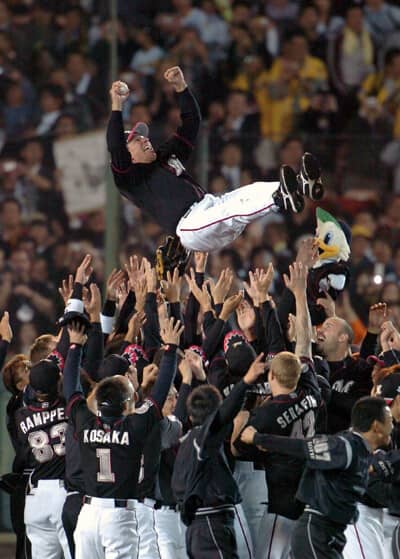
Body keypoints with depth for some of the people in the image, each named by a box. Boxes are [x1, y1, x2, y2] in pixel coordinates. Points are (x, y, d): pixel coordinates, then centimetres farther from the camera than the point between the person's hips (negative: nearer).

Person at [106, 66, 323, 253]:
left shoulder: (167, 156, 30)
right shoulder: (129, 177, 7)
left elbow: (191, 121, 30)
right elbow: (115, 148, -12)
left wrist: (181, 87, 17)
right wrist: (117, 106, -15)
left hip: (209, 205, 8)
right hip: (189, 226, -8)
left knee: (252, 191, -16)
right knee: (231, 209, -34)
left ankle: (304, 186, -40)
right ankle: (281, 199, -60)